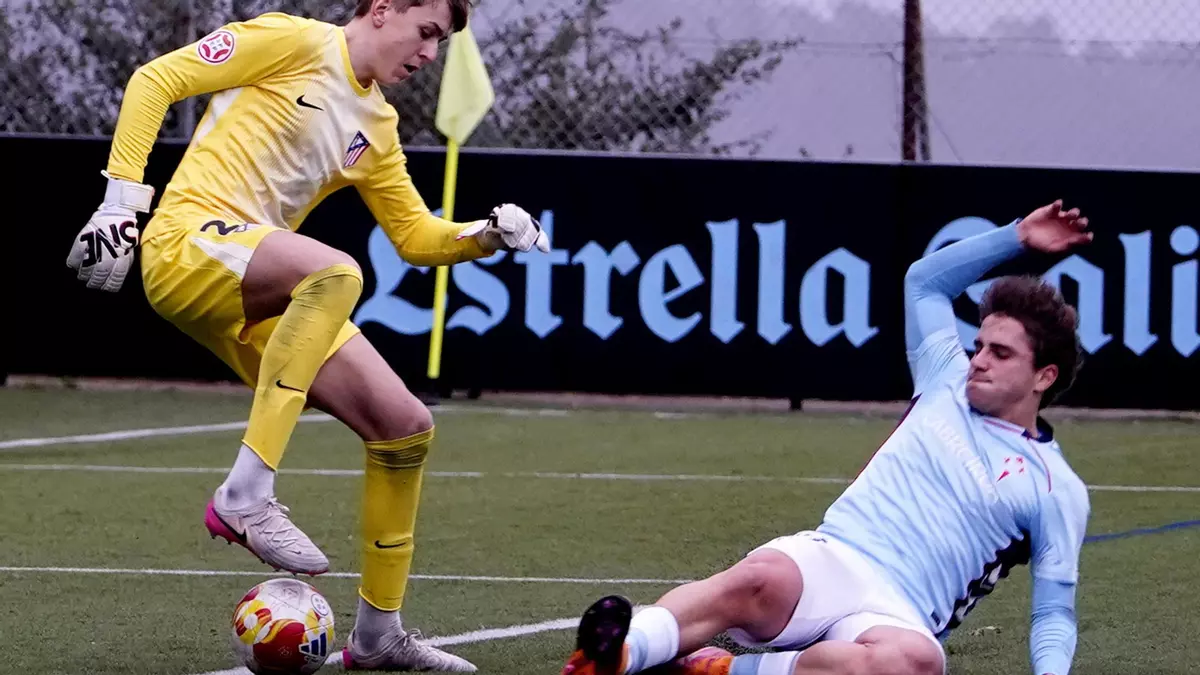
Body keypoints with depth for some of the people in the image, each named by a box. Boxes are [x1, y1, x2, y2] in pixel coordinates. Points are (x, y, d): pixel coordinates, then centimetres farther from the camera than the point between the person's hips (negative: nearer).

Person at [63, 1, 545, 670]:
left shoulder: (376, 128, 21)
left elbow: (418, 237, 27)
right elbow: (155, 80, -4)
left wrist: (489, 234, 7)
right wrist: (122, 200, -11)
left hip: (261, 299, 8)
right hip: (187, 243, -8)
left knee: (406, 427, 3)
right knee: (337, 271, -38)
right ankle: (246, 496, -37)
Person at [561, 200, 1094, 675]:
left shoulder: (1058, 491, 13)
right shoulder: (948, 382, 23)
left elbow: (1054, 613, 12)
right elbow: (923, 279, 36)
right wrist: (1016, 237, 31)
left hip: (894, 615, -3)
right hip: (824, 558, 3)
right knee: (761, 580, -38)